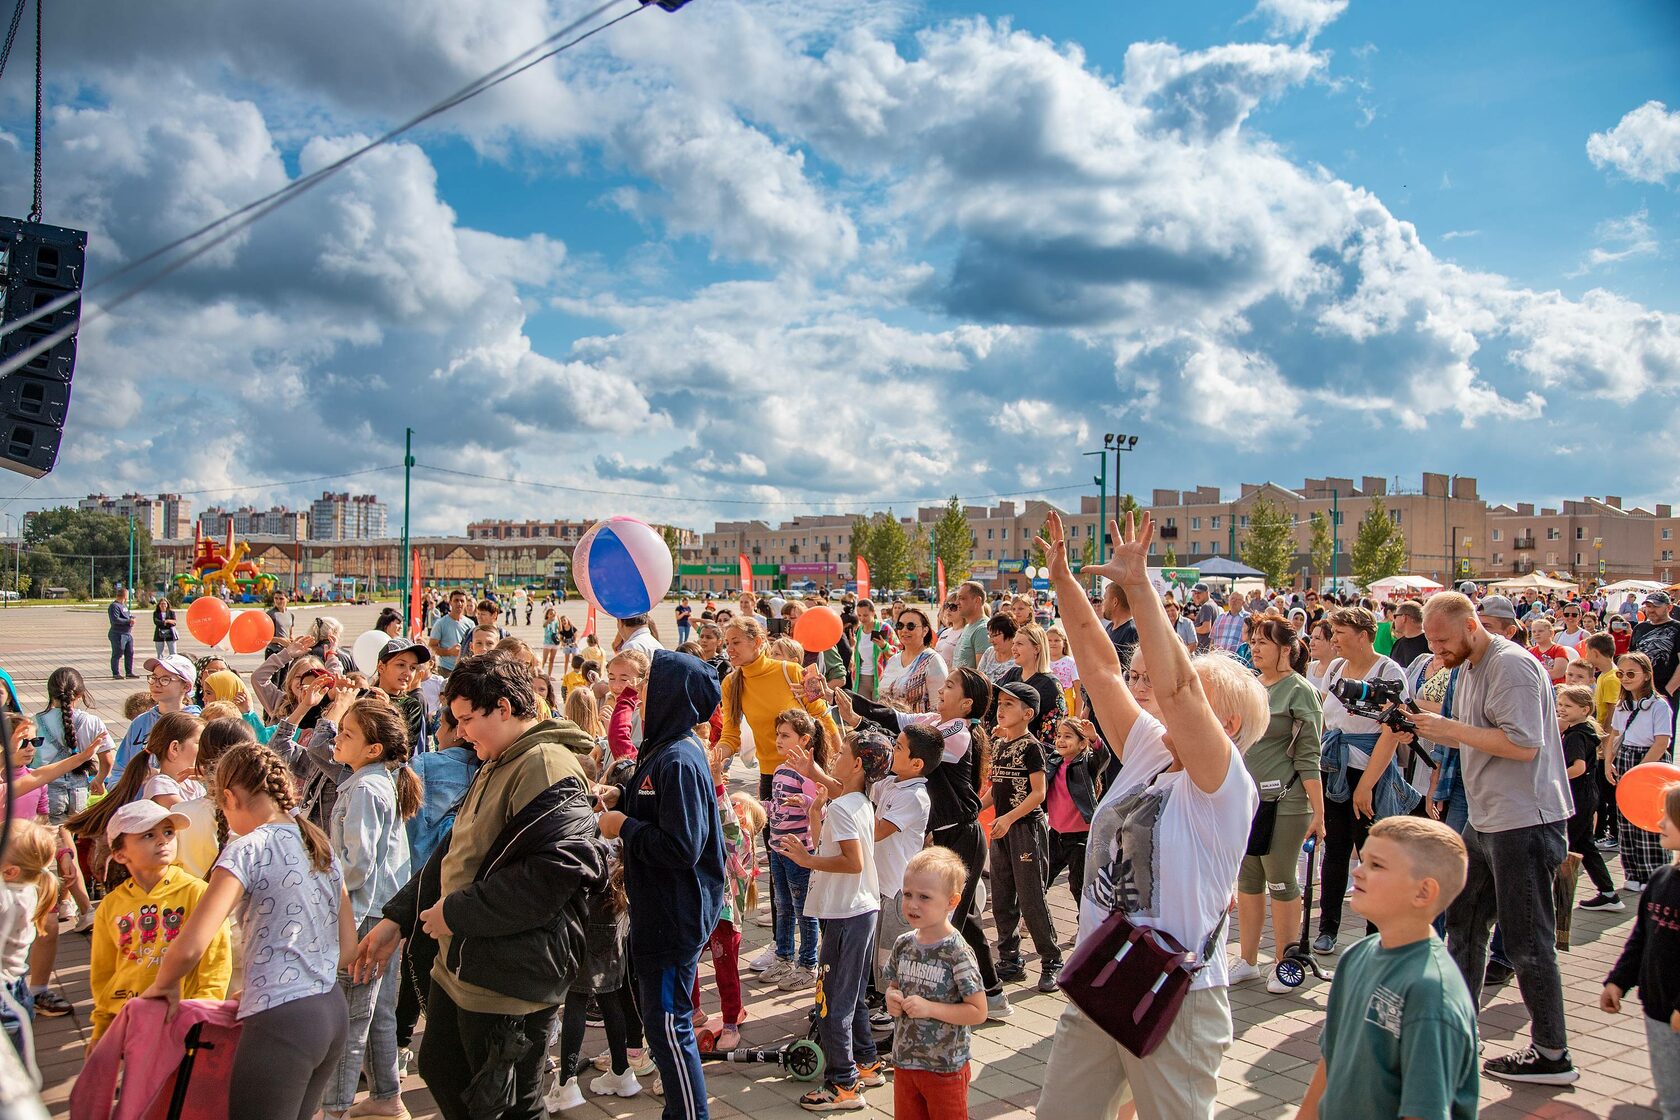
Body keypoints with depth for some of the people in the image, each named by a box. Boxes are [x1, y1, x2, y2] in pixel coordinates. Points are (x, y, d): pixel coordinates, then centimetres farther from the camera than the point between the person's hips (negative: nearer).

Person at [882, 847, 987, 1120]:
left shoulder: (957, 952, -19)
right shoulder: (903, 945, -2)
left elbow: (978, 1012, -19)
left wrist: (929, 1008, -24)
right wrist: (892, 997, -8)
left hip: (945, 1069, -5)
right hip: (904, 1061, 5)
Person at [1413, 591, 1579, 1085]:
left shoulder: (1512, 665, -17)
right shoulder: (1468, 668, 12)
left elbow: (1523, 745, -25)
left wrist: (1449, 727, -21)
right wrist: (1423, 727, 4)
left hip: (1525, 822, -10)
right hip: (1485, 821, 10)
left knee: (1526, 941, 0)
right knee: (1462, 922, 16)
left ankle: (1553, 1055, 13)